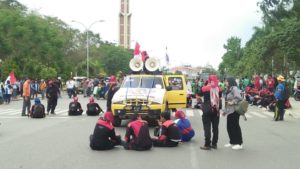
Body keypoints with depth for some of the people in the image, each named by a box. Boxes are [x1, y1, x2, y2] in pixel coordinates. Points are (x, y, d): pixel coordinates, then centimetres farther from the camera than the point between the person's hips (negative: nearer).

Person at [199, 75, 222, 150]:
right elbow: (220, 97, 10)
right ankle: (214, 144, 16)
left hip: (207, 110, -3)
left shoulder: (204, 88, -8)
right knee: (215, 127, 10)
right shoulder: (219, 89, 0)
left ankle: (207, 144, -1)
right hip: (216, 110, 3)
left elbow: (200, 95, 4)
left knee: (207, 127, 0)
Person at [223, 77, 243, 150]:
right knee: (229, 127, 12)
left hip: (234, 111, -9)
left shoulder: (234, 88, -11)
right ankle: (232, 142, 22)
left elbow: (239, 98, -24)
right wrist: (225, 111, 20)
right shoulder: (229, 89, 17)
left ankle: (239, 144, 3)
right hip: (229, 111, 9)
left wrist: (232, 102, -18)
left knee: (235, 126, -5)